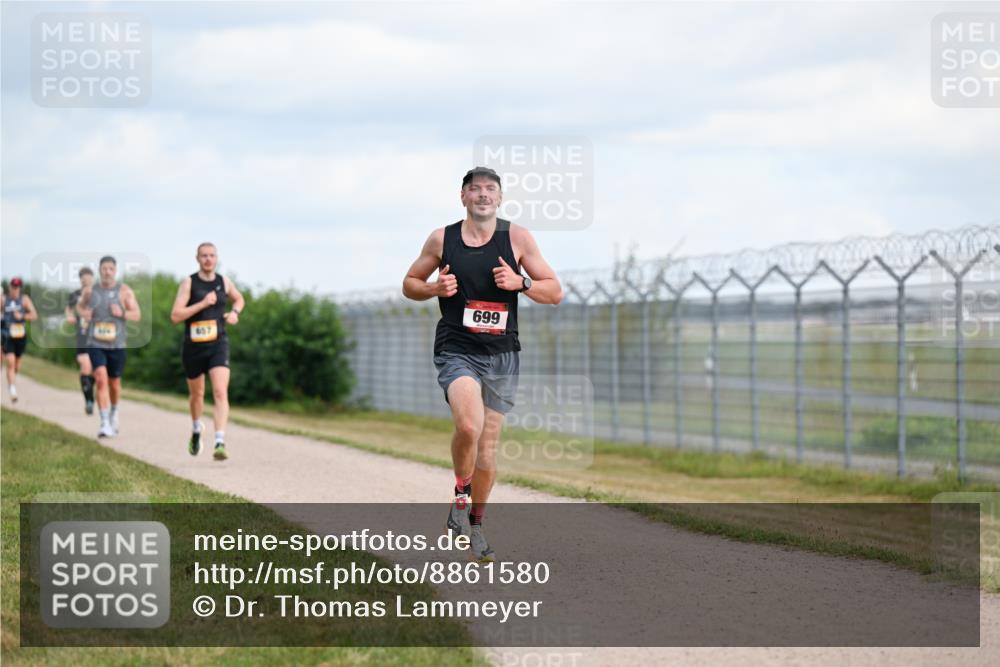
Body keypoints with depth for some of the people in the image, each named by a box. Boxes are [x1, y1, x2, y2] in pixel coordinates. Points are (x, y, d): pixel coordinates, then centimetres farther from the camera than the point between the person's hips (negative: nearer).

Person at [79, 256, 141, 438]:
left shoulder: (124, 291, -2)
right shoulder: (89, 291, 3)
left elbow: (137, 315, -2)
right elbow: (80, 305, 21)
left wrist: (122, 313, -22)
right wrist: (83, 312, -2)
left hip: (117, 345, 1)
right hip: (95, 343, 0)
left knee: (114, 383, 13)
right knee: (101, 379, -18)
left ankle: (114, 412, 44)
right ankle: (105, 424, -21)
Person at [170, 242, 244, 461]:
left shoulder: (224, 282, 5)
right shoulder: (189, 283, -6)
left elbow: (239, 298, 27)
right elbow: (175, 316, -14)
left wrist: (235, 313, 6)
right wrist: (202, 304, -21)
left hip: (218, 345, 1)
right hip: (193, 346, -1)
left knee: (220, 392, -18)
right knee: (196, 394, 17)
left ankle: (220, 443, -24)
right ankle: (196, 430, 46)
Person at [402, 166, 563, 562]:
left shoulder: (517, 238, 2)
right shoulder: (442, 239, 2)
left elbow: (555, 292, 5)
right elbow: (409, 284, 14)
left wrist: (521, 282, -14)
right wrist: (435, 289, -7)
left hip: (501, 355, 2)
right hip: (456, 350, -2)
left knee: (488, 447, 7)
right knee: (468, 425, -28)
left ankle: (475, 524, 26)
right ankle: (461, 496, -3)